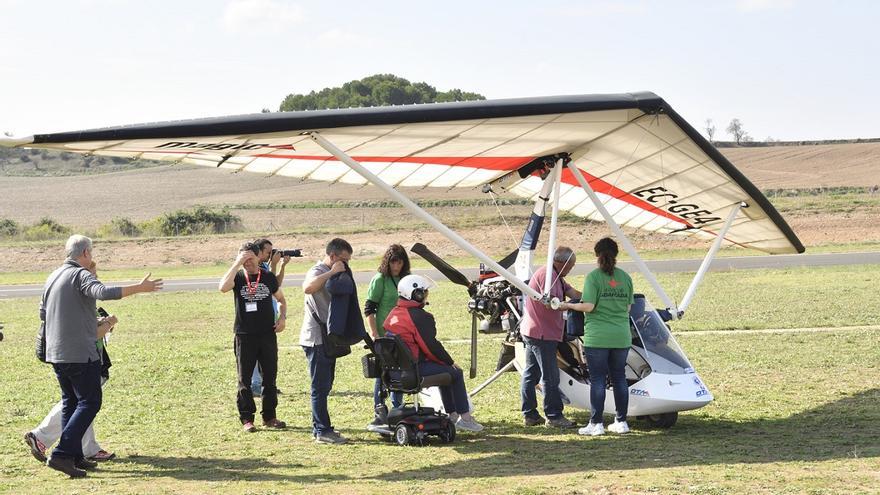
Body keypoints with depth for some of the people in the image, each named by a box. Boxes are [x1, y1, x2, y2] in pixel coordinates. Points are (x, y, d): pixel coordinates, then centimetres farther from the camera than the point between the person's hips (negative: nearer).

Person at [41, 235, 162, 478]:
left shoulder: (52, 277, 14)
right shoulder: (80, 275, -12)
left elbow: (43, 314, 21)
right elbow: (103, 292, -31)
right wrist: (139, 288, -30)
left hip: (56, 353, 9)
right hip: (80, 353, -9)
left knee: (70, 402, 16)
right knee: (89, 403, -4)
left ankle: (74, 456, 16)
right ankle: (62, 454, -14)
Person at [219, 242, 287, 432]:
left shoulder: (268, 277, 6)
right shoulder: (238, 277, -1)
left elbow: (281, 299, 20)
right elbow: (223, 287, -24)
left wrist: (282, 317, 2)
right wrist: (237, 264, -24)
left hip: (268, 334, 2)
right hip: (244, 336, -2)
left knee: (270, 377, 7)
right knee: (245, 379, 2)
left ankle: (269, 416, 17)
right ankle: (246, 418, 8)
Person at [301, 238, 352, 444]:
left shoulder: (331, 275, 19)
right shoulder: (317, 272, -13)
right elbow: (308, 288, -38)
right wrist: (332, 273, -31)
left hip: (328, 338, 10)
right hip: (317, 339, -10)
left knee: (324, 385, 14)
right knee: (320, 386, -8)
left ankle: (320, 427, 21)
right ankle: (322, 431, -7)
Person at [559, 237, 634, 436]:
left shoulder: (594, 277, -8)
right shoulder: (625, 277, 7)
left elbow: (588, 306, -15)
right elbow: (628, 308, 10)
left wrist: (568, 305, 1)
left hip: (597, 337, -5)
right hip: (621, 336, 5)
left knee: (597, 380, 1)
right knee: (619, 378, 12)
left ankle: (596, 424, 2)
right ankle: (621, 422, 17)